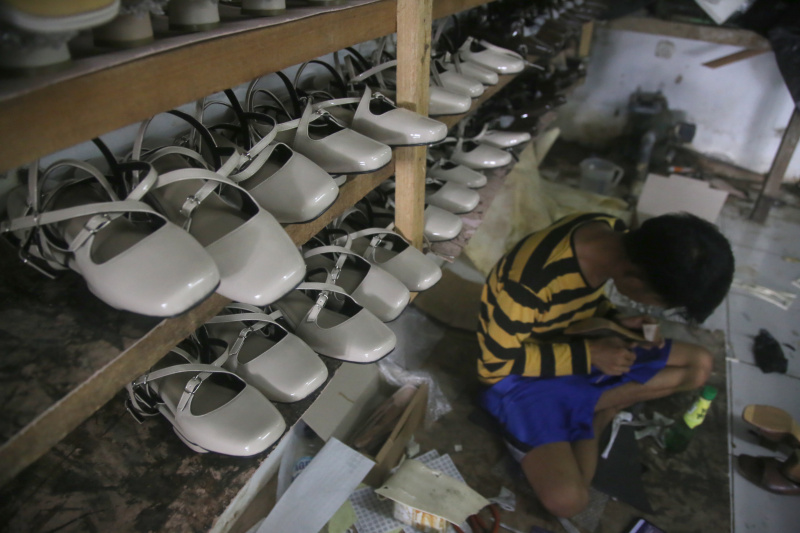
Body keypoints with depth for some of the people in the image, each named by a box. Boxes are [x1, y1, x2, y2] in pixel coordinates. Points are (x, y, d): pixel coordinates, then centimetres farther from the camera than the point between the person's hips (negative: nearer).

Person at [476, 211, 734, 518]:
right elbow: (500, 359, -22)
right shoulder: (533, 280, -37)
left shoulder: (614, 235, -13)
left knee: (699, 365, 2)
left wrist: (615, 319, -10)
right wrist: (589, 355, -24)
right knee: (566, 499, -26)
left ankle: (589, 414, -1)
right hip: (519, 373, -7)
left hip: (573, 341, 7)